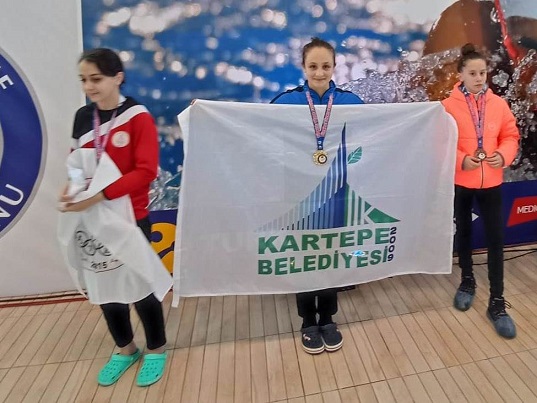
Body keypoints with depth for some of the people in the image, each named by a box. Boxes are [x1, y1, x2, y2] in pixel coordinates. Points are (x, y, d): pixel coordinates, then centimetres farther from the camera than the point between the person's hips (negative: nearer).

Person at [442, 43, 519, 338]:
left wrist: (504, 155, -13)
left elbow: (510, 136, 6)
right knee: (463, 233, 15)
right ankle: (467, 281, 37)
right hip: (460, 181, -2)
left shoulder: (498, 104, 2)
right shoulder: (449, 106, -8)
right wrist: (461, 160, -22)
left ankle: (497, 302, 13)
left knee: (496, 239, 2)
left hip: (491, 182, 2)